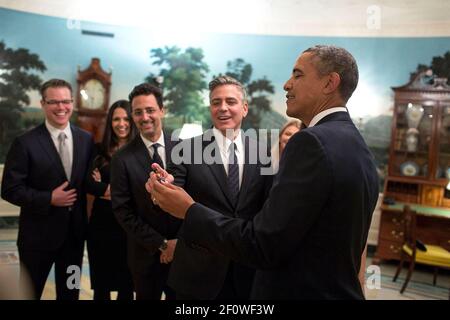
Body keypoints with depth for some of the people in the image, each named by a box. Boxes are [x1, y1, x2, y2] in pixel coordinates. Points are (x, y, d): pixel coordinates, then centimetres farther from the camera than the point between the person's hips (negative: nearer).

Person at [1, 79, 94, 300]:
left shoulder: (86, 139, 1)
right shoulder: (25, 142, -12)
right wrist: (50, 199, -20)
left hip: (75, 232, 4)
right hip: (38, 234, -3)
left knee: (70, 293, 20)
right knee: (30, 293, 16)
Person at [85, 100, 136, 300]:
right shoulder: (100, 150, 5)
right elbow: (89, 184, -4)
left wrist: (105, 187, -8)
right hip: (101, 223, 2)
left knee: (126, 283, 11)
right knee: (101, 283, 11)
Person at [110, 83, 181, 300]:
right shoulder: (122, 159, -8)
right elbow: (122, 211, -9)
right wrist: (161, 244, -11)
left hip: (184, 250, 1)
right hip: (146, 254, -1)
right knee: (147, 297, 16)